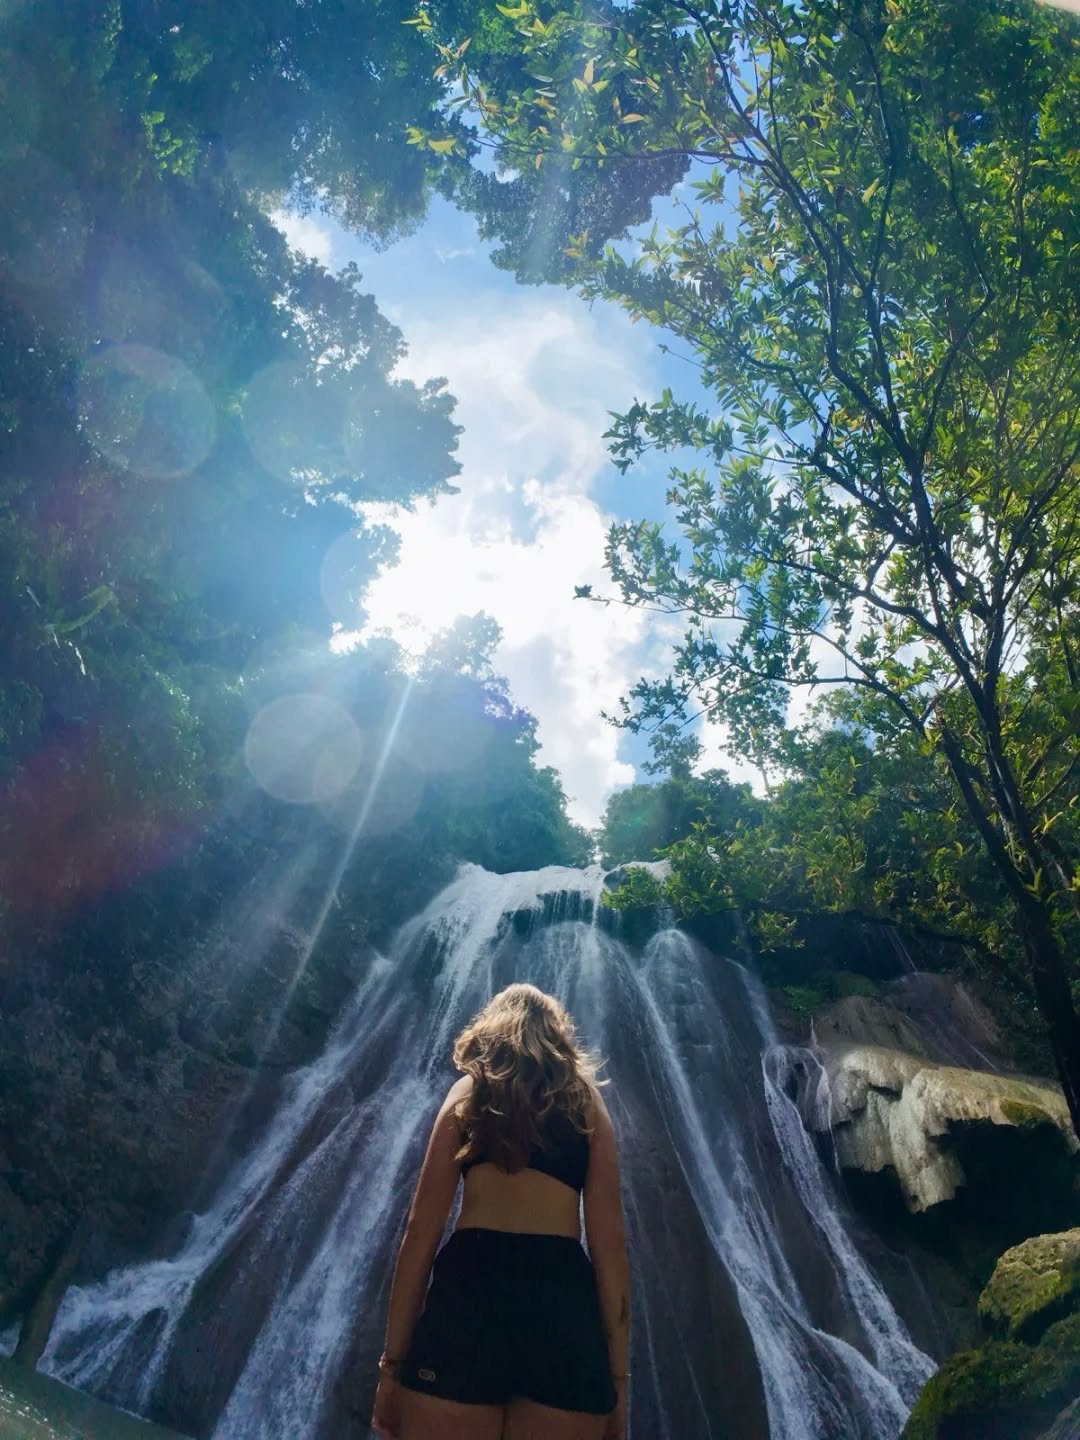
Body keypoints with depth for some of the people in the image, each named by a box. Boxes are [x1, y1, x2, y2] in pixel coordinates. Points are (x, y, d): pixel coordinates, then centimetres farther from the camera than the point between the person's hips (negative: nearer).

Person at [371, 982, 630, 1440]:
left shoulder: (468, 1092, 13)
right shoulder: (588, 1102, 15)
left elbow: (422, 1228, 6)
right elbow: (609, 1243, 7)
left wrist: (393, 1360, 7)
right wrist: (617, 1374, 9)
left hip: (468, 1292, -1)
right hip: (563, 1304, 1)